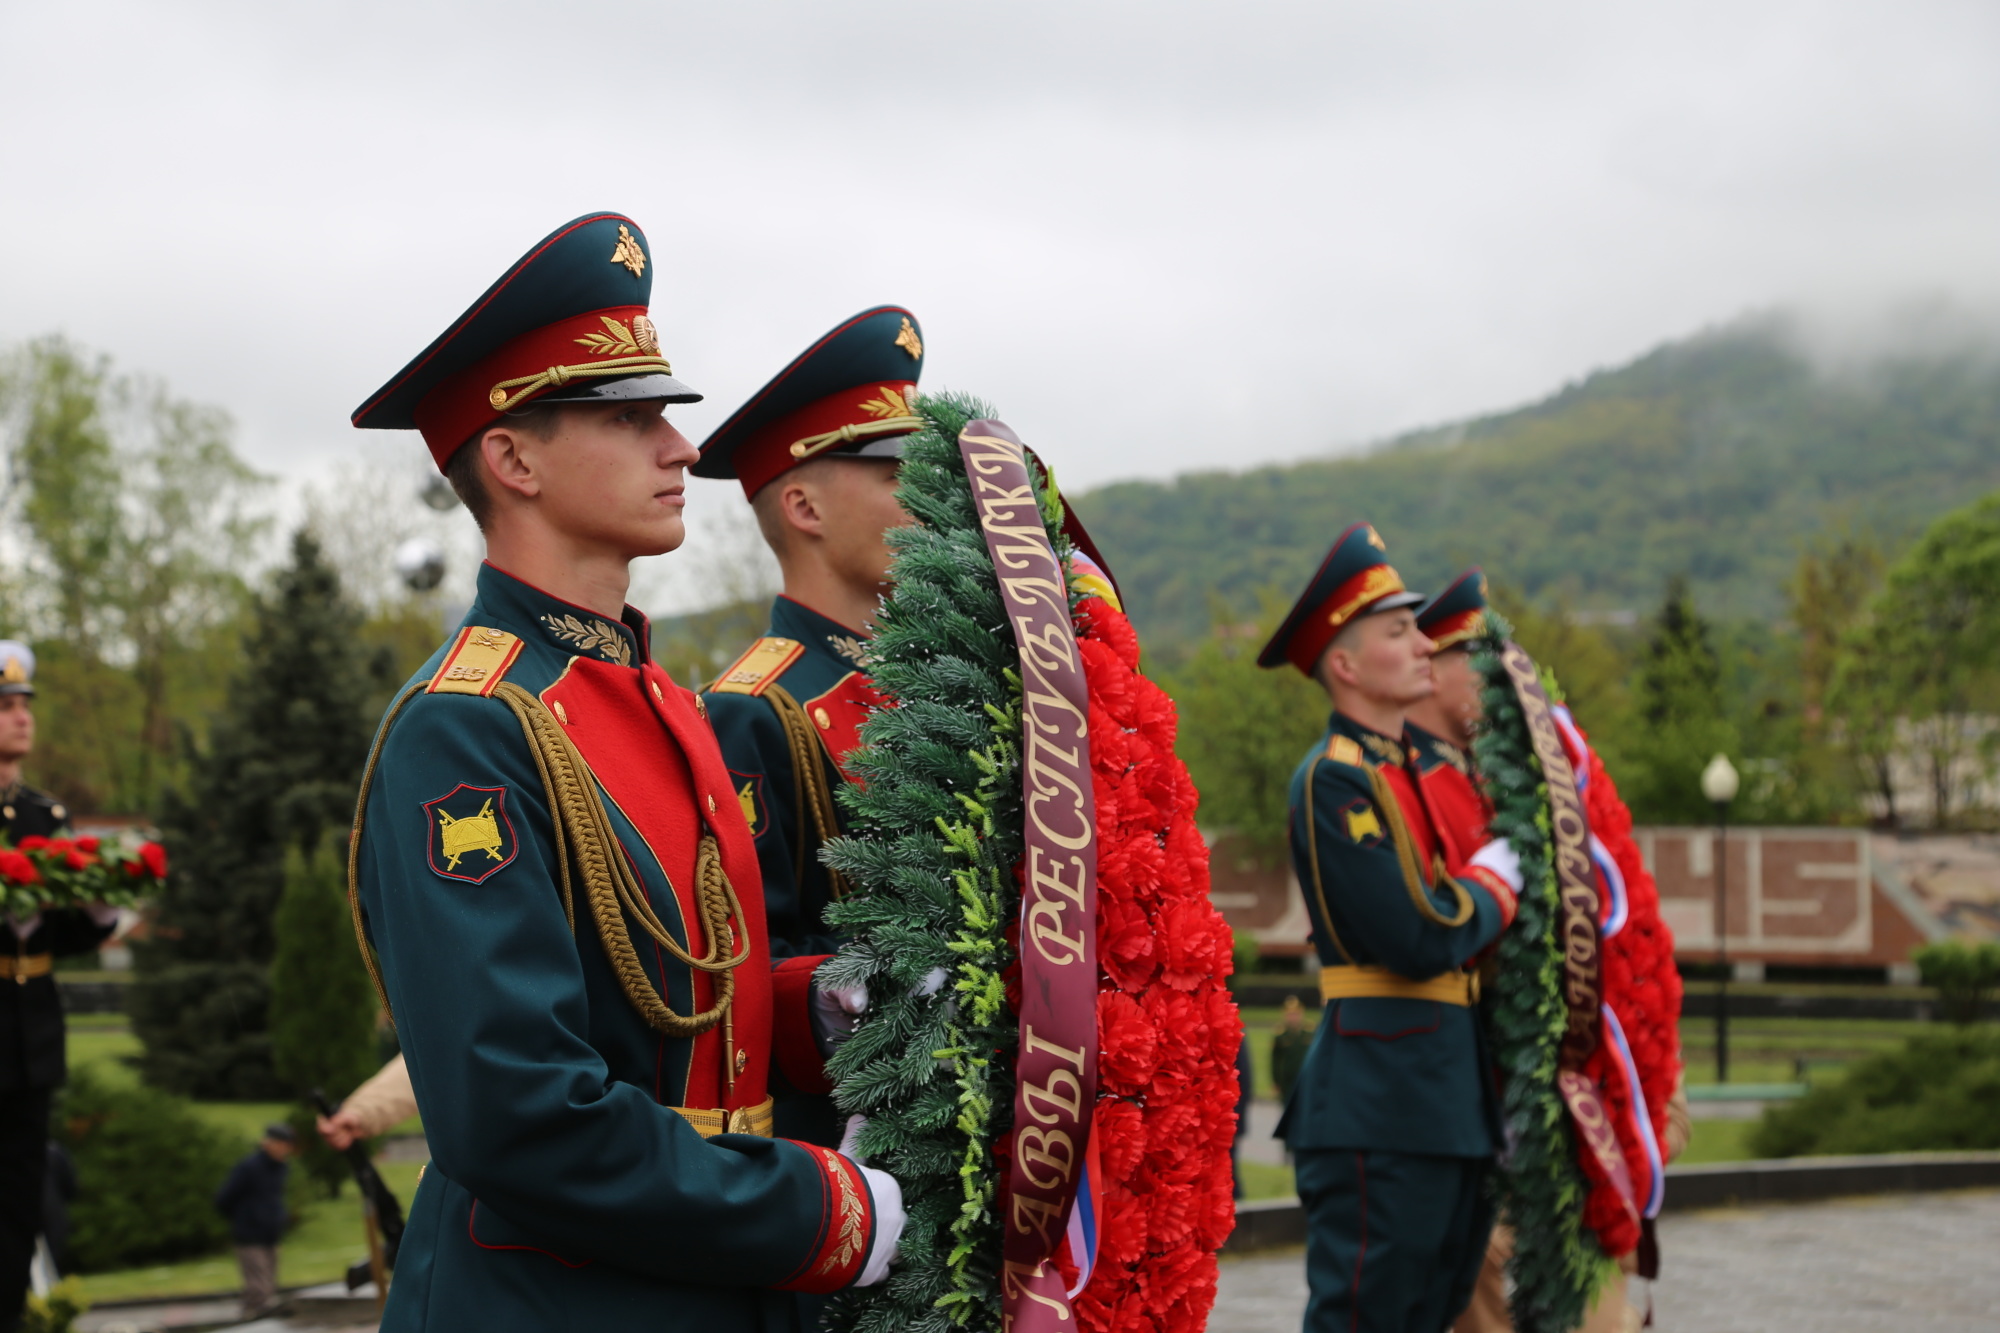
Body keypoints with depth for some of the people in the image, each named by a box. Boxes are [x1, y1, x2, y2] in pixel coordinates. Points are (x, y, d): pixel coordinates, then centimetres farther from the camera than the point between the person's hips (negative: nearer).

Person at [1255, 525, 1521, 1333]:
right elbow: (1421, 939, -20)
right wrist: (1497, 878, -4)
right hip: (1383, 1108, -9)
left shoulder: (1421, 772, 17)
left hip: (1452, 1106, 9)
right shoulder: (1332, 781, -13)